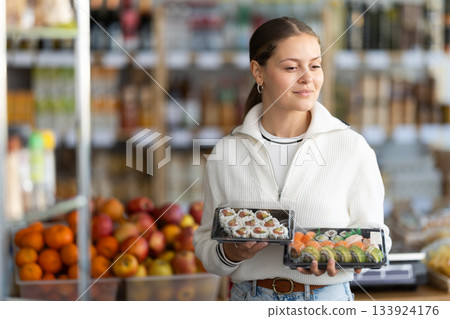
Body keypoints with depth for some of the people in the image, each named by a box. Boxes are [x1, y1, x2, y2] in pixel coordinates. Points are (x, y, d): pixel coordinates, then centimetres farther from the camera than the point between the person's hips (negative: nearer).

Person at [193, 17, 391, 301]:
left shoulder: (352, 147, 0)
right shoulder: (227, 152, 4)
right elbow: (206, 243, 10)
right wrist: (230, 253, -11)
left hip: (327, 299, -2)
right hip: (249, 296, 2)